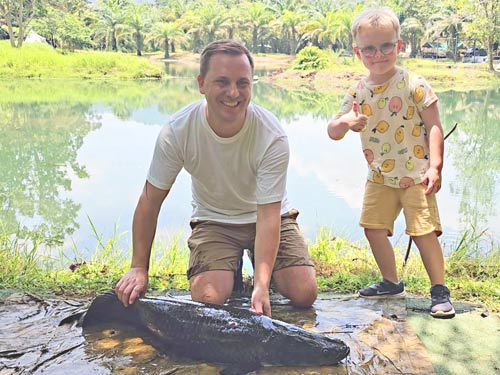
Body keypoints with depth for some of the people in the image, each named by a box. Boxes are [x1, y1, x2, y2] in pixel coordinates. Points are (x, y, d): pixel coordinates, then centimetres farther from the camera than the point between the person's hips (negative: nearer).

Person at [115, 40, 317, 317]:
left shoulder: (273, 138, -28)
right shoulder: (177, 131, -24)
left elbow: (268, 215, -28)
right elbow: (151, 200, -13)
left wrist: (261, 284, -40)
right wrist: (139, 268, -13)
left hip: (264, 217, 0)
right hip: (213, 220, 0)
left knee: (305, 294, -14)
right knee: (208, 299, -22)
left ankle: (258, 268, 17)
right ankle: (231, 269, 12)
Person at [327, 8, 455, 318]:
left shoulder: (414, 85, -13)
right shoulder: (357, 93, 0)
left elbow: (434, 127, -12)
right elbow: (334, 133, 2)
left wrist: (434, 166, -21)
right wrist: (344, 122, -21)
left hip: (416, 175, -5)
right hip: (379, 177, 6)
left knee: (424, 231, -9)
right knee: (373, 227, 8)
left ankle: (440, 290, 7)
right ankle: (392, 283, 26)